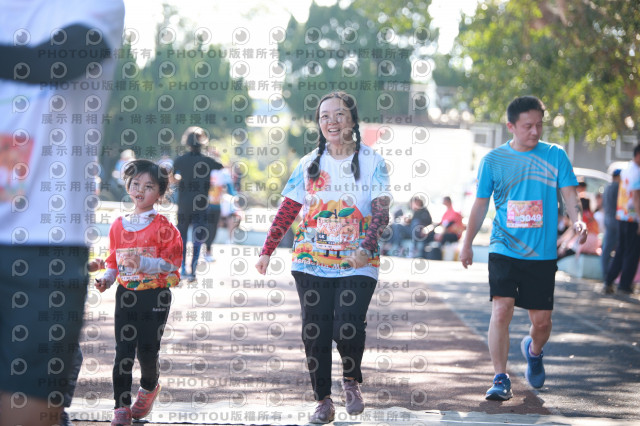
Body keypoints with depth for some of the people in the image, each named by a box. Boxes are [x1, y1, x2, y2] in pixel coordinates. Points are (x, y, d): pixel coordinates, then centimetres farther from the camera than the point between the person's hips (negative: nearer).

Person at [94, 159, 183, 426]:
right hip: (126, 294, 3)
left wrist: (143, 263, -24)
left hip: (155, 296, -3)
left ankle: (149, 387, 33)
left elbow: (171, 263, -11)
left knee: (147, 349, 1)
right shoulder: (119, 225, 8)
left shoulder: (163, 227, -6)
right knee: (123, 351, -1)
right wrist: (107, 279, -1)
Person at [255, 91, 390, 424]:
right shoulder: (309, 164, 8)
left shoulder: (371, 162, 0)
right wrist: (267, 251, 4)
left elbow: (381, 210, -9)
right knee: (315, 332, 0)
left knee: (348, 330, -15)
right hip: (311, 262, 3)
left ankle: (351, 380, 15)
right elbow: (287, 211, 10)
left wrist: (366, 248, -25)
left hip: (357, 265, -3)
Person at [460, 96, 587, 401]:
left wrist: (577, 221, -20)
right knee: (501, 309, -16)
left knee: (542, 320, 4)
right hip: (504, 250, -1)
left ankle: (533, 351, 39)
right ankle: (501, 379, -8)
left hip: (542, 253, 1)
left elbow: (569, 193, 0)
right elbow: (480, 204, 11)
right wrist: (467, 244, 13)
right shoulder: (493, 160, 3)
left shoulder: (555, 156, 3)